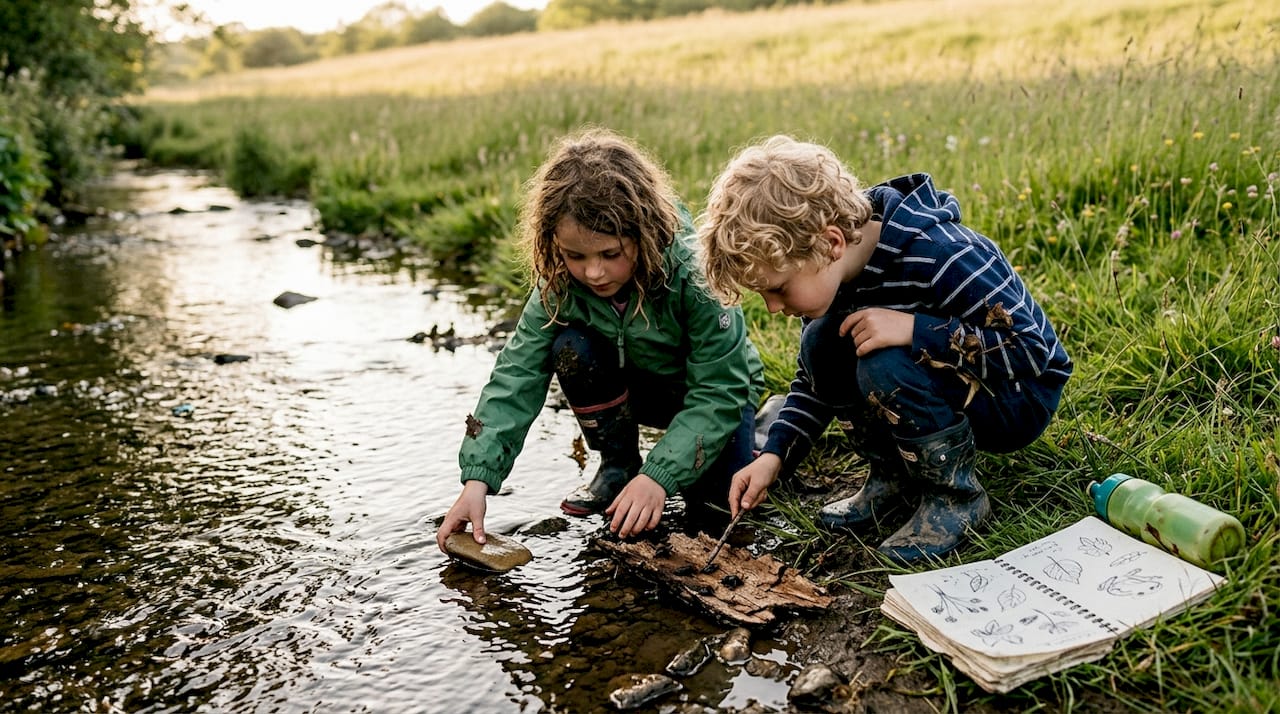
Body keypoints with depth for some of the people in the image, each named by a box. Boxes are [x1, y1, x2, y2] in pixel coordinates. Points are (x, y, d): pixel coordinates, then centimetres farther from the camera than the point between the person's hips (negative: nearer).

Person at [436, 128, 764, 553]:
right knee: (572, 347, -27)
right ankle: (619, 466, -4)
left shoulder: (693, 273, -34)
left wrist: (659, 476, -41)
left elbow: (718, 391, -31)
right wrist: (477, 480, -34)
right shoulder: (560, 283, -23)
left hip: (709, 389, -3)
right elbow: (517, 375, -24)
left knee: (715, 505, -25)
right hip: (635, 386, 4)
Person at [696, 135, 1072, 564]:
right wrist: (773, 456, -11)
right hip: (944, 383, 7)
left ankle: (957, 496, -9)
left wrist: (914, 330, -38)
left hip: (1021, 397, -7)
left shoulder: (935, 255, -32)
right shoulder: (824, 270, -9)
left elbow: (1032, 352, -28)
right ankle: (895, 475, 2)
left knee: (884, 364, -33)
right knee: (821, 343, -15)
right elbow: (814, 378, 4)